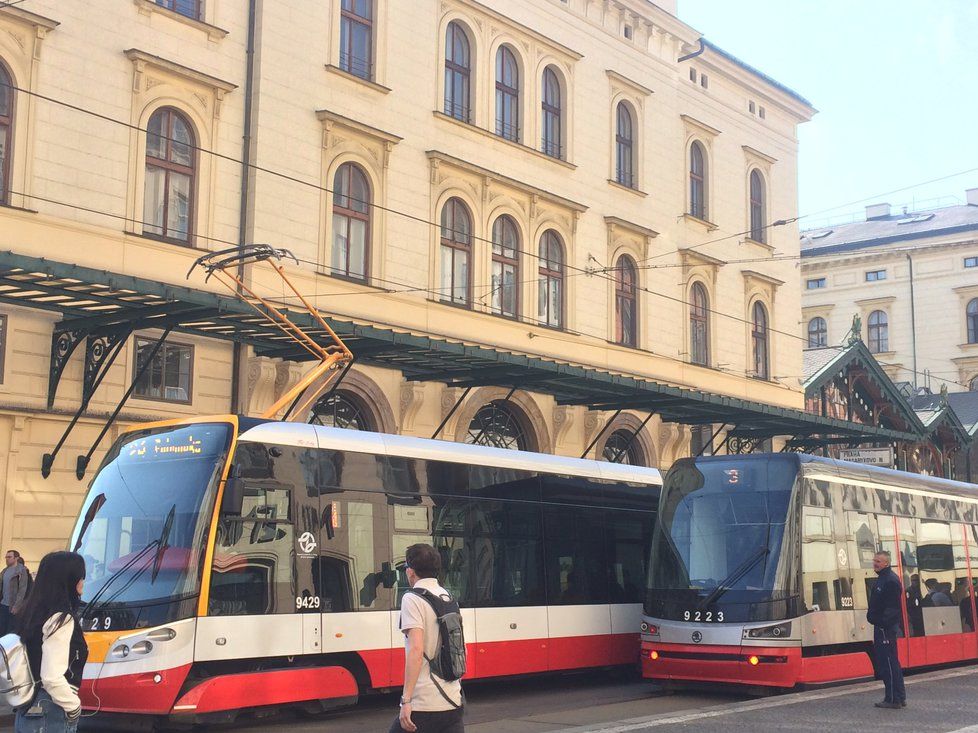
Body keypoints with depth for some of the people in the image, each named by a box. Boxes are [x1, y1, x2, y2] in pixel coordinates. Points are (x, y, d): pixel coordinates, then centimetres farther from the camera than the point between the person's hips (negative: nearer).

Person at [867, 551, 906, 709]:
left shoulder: (890, 580, -15)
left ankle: (893, 699, -4)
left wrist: (883, 624, -24)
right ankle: (900, 697, 21)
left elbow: (891, 607, -22)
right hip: (882, 626, 11)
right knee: (892, 663, 15)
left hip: (886, 628, -11)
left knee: (888, 663, -8)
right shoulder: (883, 578, 18)